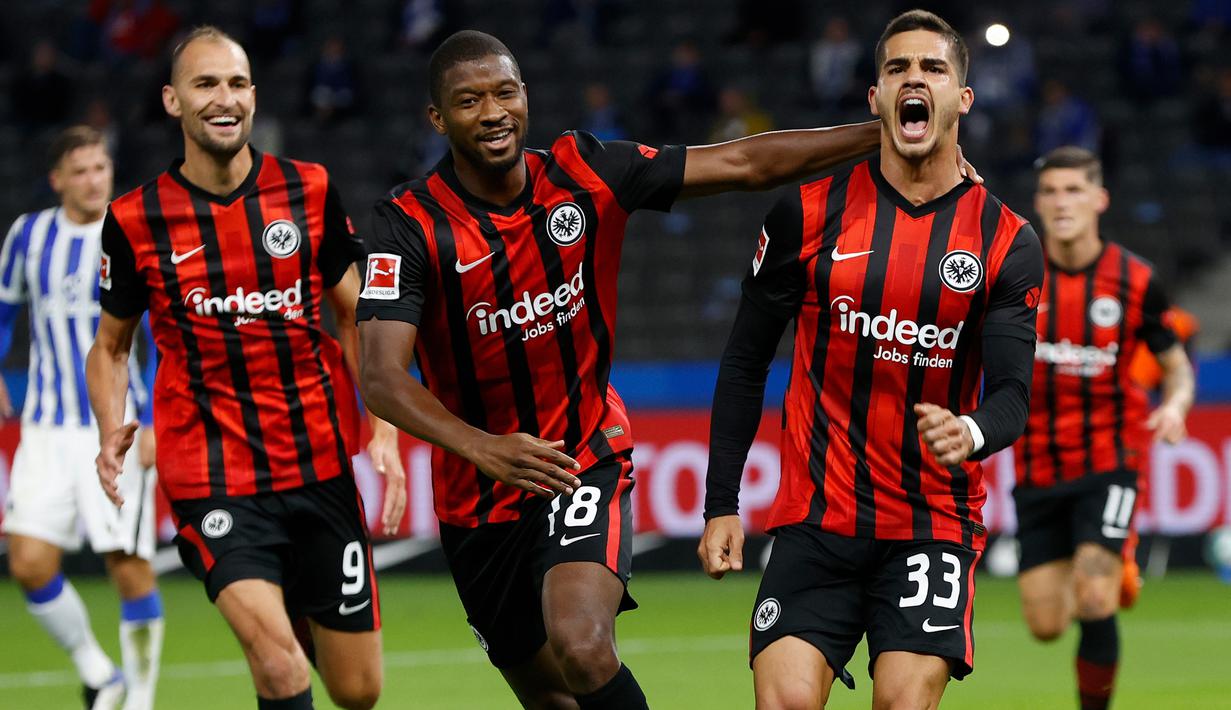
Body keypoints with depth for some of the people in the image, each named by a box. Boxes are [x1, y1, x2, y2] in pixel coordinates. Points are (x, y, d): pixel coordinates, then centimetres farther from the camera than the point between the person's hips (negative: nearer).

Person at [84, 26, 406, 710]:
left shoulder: (310, 191, 3)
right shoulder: (135, 219, -2)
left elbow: (357, 317, 12)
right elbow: (110, 345, 11)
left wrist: (383, 431, 0)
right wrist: (111, 430, -8)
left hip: (320, 467, 3)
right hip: (213, 483, -3)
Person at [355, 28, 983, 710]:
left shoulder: (582, 173, -8)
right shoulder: (411, 222, -15)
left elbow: (744, 162, -1)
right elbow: (381, 378, -26)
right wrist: (483, 448, -42)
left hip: (587, 464, 0)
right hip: (476, 499, 1)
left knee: (582, 650, -27)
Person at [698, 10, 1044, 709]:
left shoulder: (1007, 242, 1)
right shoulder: (810, 213, 1)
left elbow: (1012, 394, -5)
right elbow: (745, 364, 7)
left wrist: (972, 433, -30)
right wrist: (721, 505, 3)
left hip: (935, 522, 0)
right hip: (816, 517, 0)